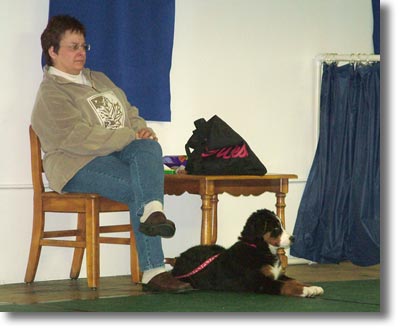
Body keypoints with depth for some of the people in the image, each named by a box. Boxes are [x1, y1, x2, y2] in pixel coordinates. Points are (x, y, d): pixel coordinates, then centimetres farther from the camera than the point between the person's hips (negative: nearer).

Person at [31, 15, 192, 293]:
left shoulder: (99, 80, 26)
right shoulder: (51, 93, -3)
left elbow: (130, 114, 26)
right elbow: (79, 138, -16)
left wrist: (142, 129, -1)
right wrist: (131, 137, -17)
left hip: (118, 153, 6)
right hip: (78, 165, -6)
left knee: (149, 148, -30)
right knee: (138, 188, -32)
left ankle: (152, 210, -54)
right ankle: (153, 271, -39)